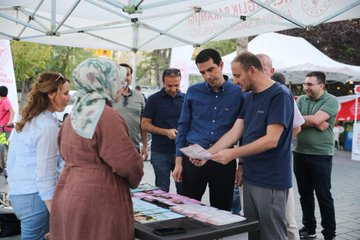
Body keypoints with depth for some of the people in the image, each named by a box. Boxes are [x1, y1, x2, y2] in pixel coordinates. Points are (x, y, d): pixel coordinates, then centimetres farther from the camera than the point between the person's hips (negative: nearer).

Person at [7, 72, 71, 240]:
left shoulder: (24, 119, 9)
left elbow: (12, 160, 15)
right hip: (35, 197, -8)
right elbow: (46, 177, -20)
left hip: (17, 194, 8)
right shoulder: (47, 126, -17)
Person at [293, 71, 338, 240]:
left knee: (323, 196, 2)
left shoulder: (331, 101, -7)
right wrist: (316, 123, -15)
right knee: (305, 194, 14)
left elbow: (316, 119, -21)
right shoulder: (301, 100, 9)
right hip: (300, 154, 5)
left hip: (321, 156, -5)